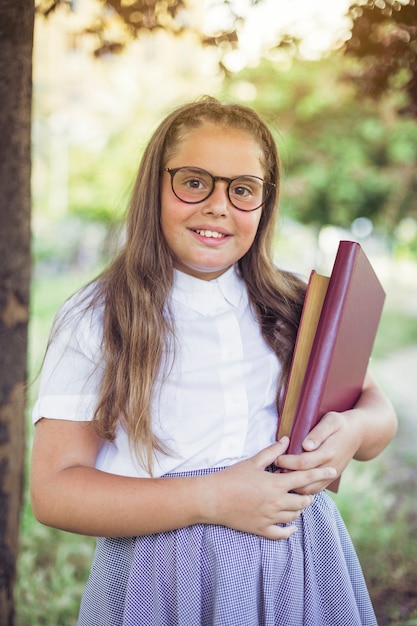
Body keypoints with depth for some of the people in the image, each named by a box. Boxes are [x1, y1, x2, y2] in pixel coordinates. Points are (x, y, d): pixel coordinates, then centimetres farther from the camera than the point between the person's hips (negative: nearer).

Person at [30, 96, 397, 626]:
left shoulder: (297, 309, 6)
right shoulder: (94, 320, -5)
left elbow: (378, 411, 11)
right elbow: (54, 490, -10)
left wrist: (353, 430, -14)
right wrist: (211, 499, -19)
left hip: (302, 568, 4)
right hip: (164, 579, -3)